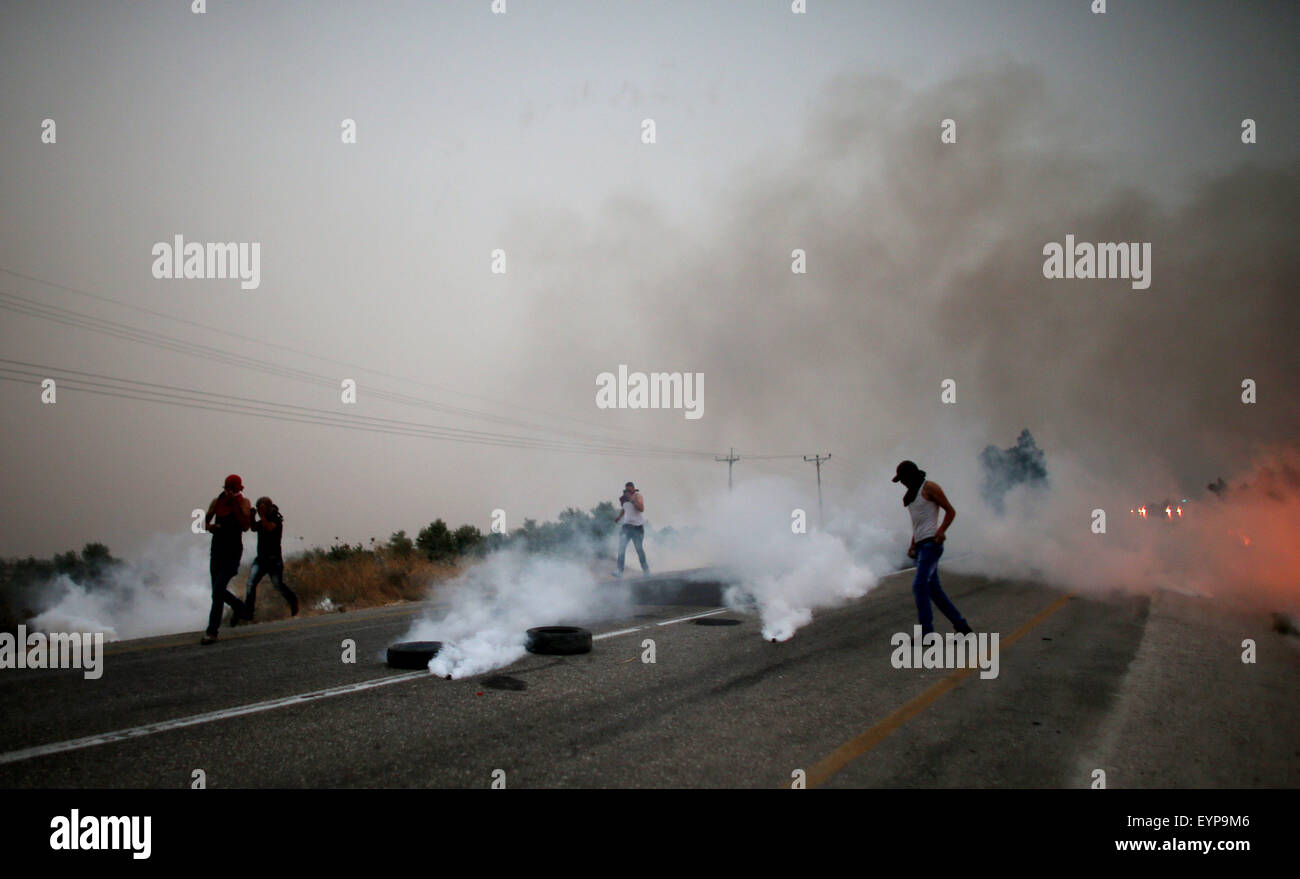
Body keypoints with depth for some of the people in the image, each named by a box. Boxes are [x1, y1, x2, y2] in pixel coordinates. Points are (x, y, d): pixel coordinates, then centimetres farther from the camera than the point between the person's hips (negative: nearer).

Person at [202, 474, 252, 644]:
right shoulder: (217, 501, 5)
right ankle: (239, 607, 44)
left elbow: (245, 526, -17)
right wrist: (210, 526, -13)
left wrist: (234, 505, -18)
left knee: (218, 590, -14)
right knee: (218, 590, 15)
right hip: (217, 551, 5)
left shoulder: (243, 502, -5)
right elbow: (205, 522, 10)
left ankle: (212, 631, -10)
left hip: (233, 552, -5)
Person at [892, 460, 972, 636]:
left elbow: (951, 511, -6)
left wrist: (941, 530, -21)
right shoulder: (911, 495, 22)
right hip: (921, 545, 9)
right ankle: (961, 626, 14)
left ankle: (926, 633, -20)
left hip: (931, 543, -9)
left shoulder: (929, 488, -4)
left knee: (919, 585, -17)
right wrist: (913, 545, 17)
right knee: (934, 589, 8)